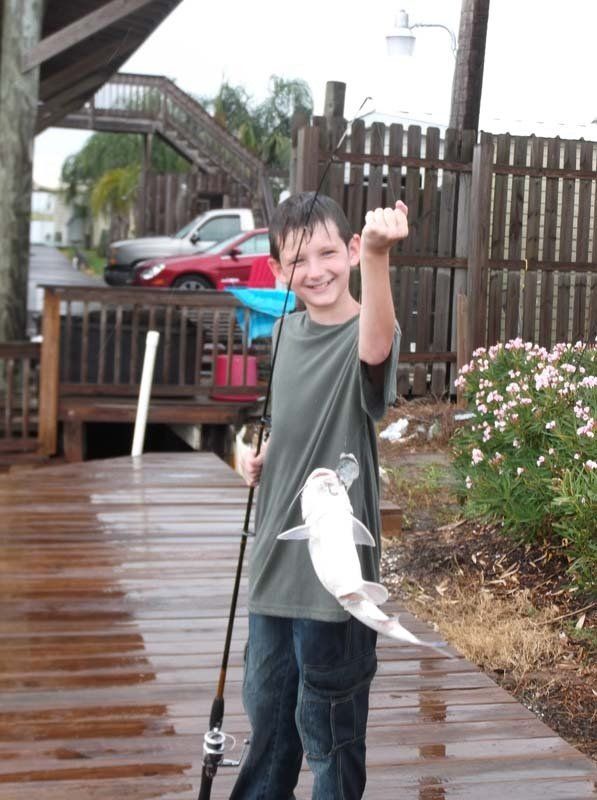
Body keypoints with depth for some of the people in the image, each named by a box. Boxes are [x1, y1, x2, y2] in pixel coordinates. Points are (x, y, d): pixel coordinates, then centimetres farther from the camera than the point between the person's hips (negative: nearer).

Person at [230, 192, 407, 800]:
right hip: (275, 554, 7)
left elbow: (375, 349, -45)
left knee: (327, 722, 8)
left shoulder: (363, 334, -18)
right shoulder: (287, 328, 4)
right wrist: (262, 453, 1)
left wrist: (378, 254, -62)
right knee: (266, 705, 24)